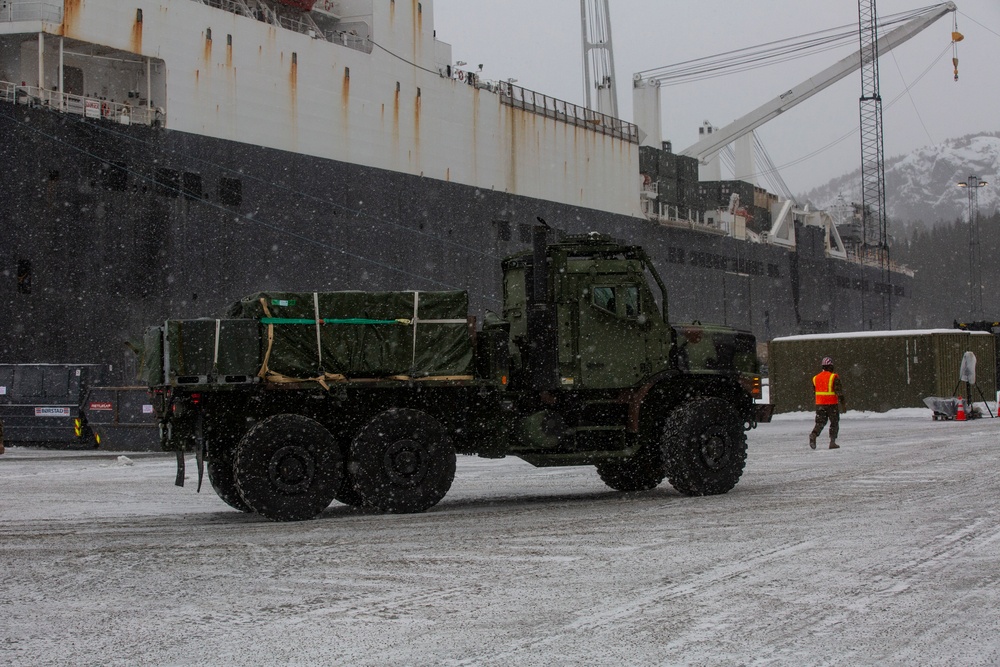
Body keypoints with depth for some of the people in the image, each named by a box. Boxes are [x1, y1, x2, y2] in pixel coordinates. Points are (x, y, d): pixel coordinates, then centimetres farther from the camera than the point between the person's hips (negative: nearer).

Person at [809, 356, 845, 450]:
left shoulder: (816, 378, 7)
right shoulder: (834, 377, -9)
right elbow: (839, 391, -12)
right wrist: (843, 403, -6)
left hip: (820, 403, 4)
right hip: (832, 403, -4)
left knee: (820, 422, 6)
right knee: (834, 423, 10)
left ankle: (814, 435, -21)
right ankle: (832, 441, 5)